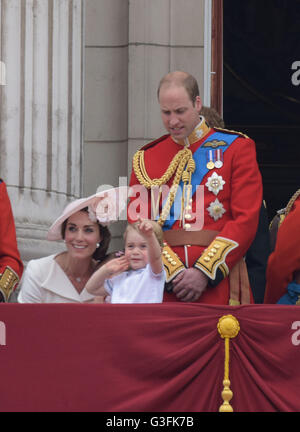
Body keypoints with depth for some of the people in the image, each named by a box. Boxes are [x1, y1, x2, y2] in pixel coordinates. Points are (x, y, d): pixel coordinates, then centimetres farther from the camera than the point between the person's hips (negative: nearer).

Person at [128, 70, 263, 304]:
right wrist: (173, 273, -10)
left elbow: (246, 221, -3)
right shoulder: (146, 159, 12)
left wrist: (204, 272, -11)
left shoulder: (237, 148, 5)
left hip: (219, 283, -2)